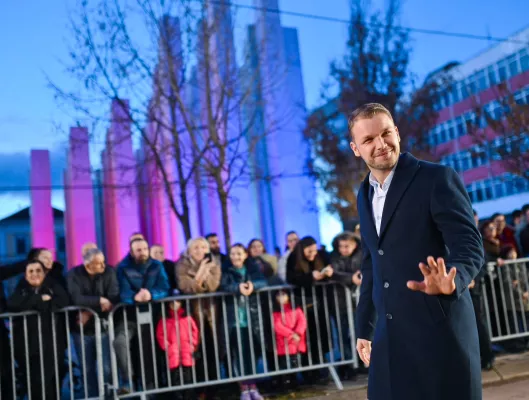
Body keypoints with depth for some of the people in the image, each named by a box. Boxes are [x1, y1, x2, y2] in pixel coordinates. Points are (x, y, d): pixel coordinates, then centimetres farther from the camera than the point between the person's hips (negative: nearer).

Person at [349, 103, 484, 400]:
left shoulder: (438, 178, -8)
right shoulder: (365, 194, 13)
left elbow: (470, 247, -14)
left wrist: (451, 282, -35)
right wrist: (363, 328, 19)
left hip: (440, 333, -6)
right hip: (390, 339, 6)